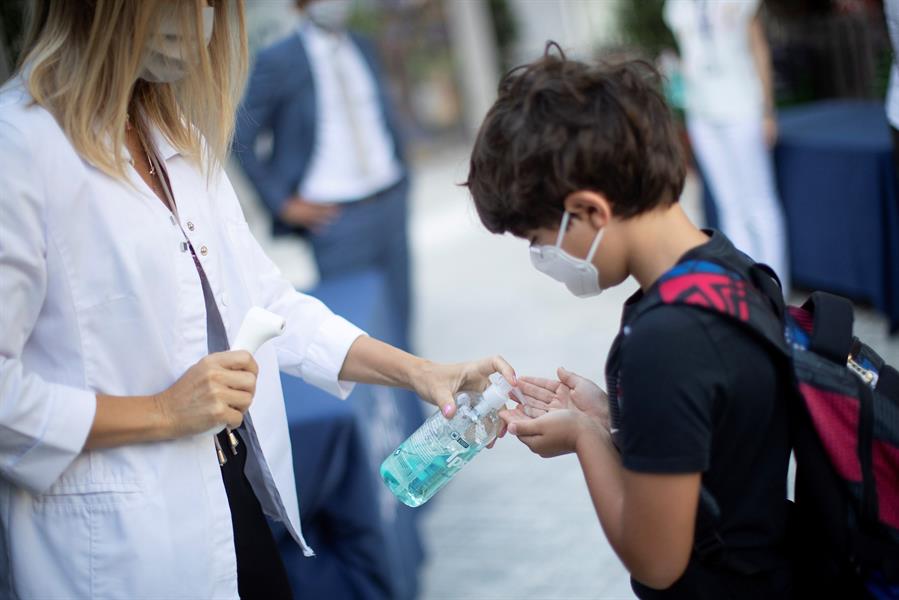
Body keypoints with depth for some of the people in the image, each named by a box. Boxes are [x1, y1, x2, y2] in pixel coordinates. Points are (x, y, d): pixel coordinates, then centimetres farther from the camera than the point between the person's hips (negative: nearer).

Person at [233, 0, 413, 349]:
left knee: (399, 315, 13)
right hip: (335, 215, -6)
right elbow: (241, 141, -7)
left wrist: (401, 177, 12)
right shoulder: (277, 61, -9)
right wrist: (283, 205, -8)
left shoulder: (363, 48, 10)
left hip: (391, 202, 6)